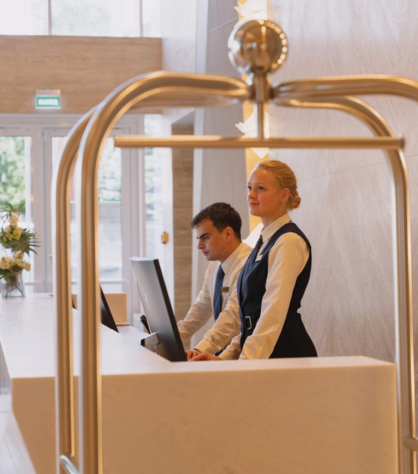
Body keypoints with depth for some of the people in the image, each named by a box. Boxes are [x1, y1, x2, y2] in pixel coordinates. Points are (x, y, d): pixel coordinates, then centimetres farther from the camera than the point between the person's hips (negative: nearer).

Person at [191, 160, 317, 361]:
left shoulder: (289, 242, -13)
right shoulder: (265, 241, 14)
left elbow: (273, 315, -22)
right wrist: (226, 357, 9)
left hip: (286, 355, -8)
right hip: (259, 356, 8)